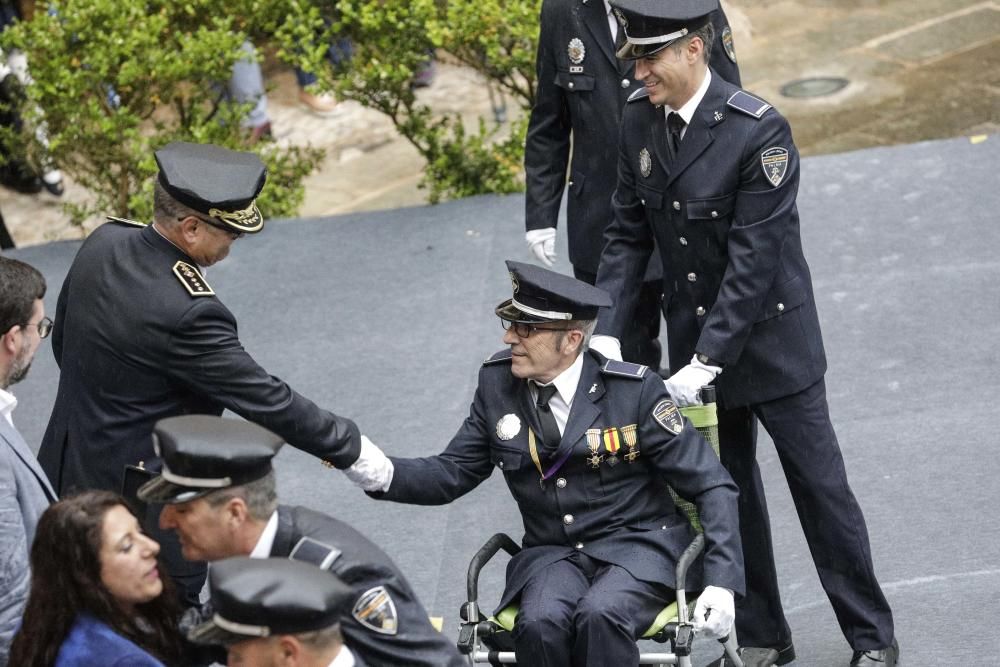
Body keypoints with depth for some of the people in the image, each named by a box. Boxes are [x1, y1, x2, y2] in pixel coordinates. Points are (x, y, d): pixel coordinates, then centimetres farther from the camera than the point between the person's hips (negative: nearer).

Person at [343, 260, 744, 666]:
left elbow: (712, 487, -6)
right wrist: (383, 475, -16)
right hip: (552, 553, 3)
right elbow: (454, 473, 5)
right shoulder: (497, 382, 1)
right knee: (539, 623, -30)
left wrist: (720, 582, -17)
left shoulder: (634, 389, -9)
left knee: (600, 615, -34)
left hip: (637, 545, -3)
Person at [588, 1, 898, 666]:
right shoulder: (639, 122, -3)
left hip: (771, 339, -5)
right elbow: (628, 236, 2)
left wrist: (705, 362, -25)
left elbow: (753, 262, -23)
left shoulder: (760, 131, -22)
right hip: (695, 341, 5)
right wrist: (606, 335, -8)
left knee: (820, 487, 6)